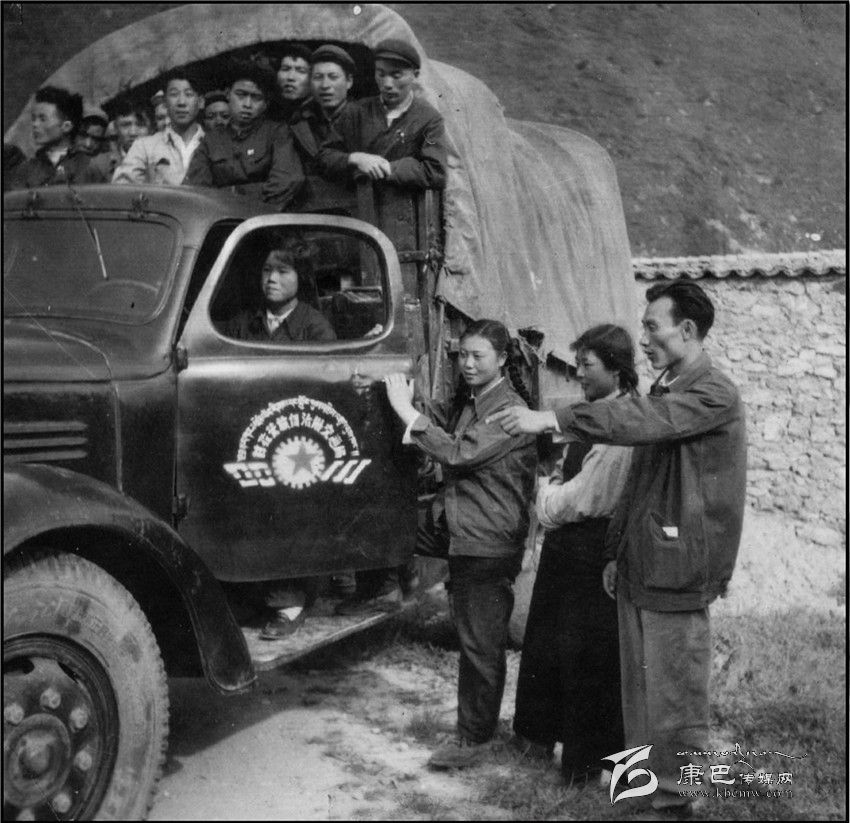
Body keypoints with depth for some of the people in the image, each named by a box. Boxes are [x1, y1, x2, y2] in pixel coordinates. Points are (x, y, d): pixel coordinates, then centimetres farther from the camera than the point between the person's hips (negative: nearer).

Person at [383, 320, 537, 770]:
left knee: (480, 642, 0)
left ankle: (474, 740, 10)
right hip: (454, 531, 9)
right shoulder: (465, 402, 13)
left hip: (489, 544, -9)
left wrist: (406, 410, -25)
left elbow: (459, 454, -26)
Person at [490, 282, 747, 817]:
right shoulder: (666, 391, 17)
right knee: (639, 688, 14)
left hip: (676, 570, -8)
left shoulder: (714, 394, -12)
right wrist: (617, 552, 17)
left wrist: (551, 420, -33)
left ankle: (677, 798, 9)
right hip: (639, 567, 8)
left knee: (674, 695, -2)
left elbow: (643, 419, -29)